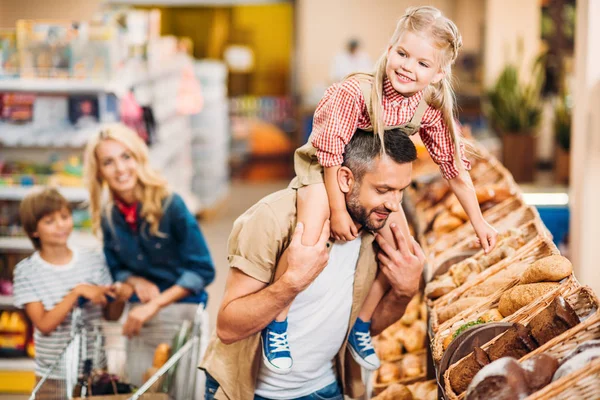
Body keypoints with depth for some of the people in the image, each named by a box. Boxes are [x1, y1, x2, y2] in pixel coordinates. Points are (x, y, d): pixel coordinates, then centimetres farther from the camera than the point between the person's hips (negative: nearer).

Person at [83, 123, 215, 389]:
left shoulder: (170, 205, -13)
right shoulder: (109, 217, 1)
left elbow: (202, 270, -12)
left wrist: (155, 305, -18)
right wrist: (135, 281, -8)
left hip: (180, 312, -4)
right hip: (139, 317, 5)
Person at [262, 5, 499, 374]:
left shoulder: (431, 109, -17)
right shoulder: (357, 92, -34)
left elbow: (454, 165, -6)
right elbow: (332, 152, -25)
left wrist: (479, 221, -3)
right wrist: (338, 209, -21)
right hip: (324, 168, -6)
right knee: (308, 244, -26)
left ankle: (361, 326, 22)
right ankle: (276, 326, -6)